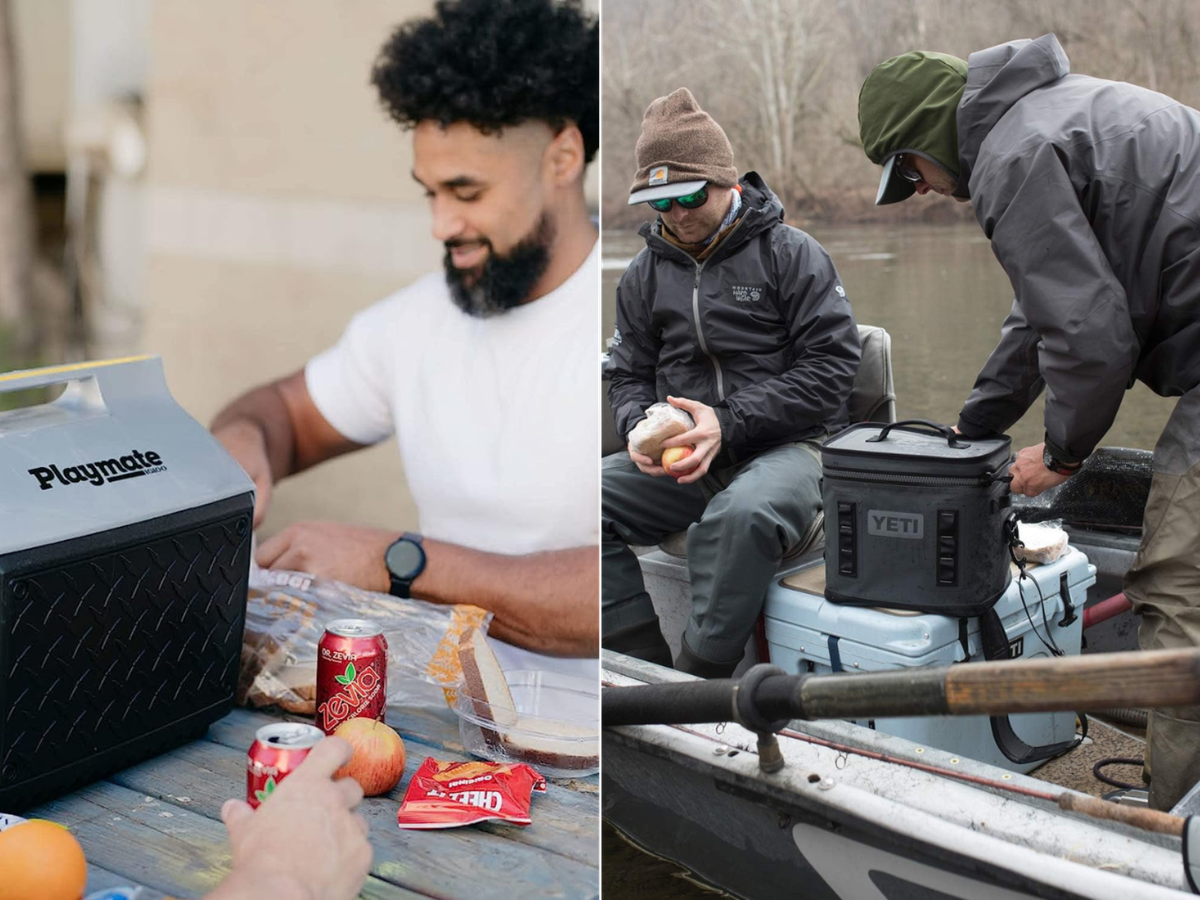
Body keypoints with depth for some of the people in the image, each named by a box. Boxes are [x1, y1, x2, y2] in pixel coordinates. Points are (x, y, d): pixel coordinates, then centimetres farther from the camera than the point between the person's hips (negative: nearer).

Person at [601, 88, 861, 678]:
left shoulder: (790, 253, 1)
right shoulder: (644, 275, 15)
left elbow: (831, 364, -7)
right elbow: (628, 377, 19)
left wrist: (728, 424, -16)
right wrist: (642, 429, -7)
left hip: (788, 447, -5)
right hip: (680, 460, 5)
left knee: (742, 514, -40)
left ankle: (698, 680, -27)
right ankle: (645, 665, -16)